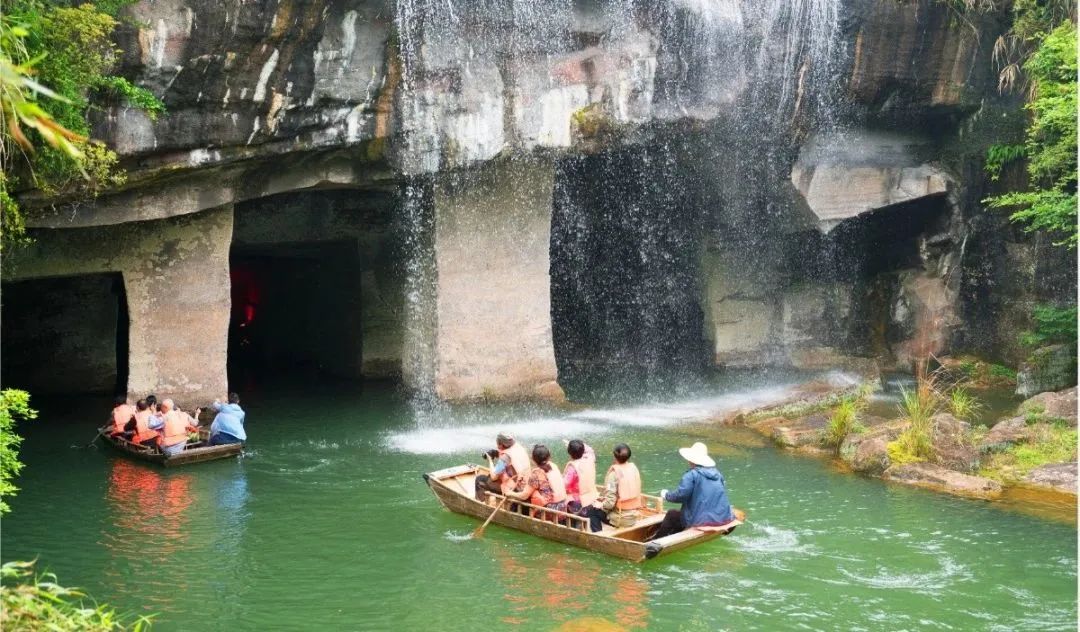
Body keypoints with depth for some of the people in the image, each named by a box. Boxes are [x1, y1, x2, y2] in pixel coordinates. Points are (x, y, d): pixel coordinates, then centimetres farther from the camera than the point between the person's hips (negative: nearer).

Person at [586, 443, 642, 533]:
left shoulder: (614, 473, -19)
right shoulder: (634, 468, 0)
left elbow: (610, 502, -23)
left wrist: (601, 505, -1)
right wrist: (605, 499, 13)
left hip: (620, 519, -7)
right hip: (633, 516, 7)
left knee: (591, 511, 13)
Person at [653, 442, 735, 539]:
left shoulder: (692, 475, -11)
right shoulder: (718, 474, 11)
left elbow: (680, 495, -16)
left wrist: (666, 495, 4)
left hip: (702, 520, -7)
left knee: (671, 515, 15)